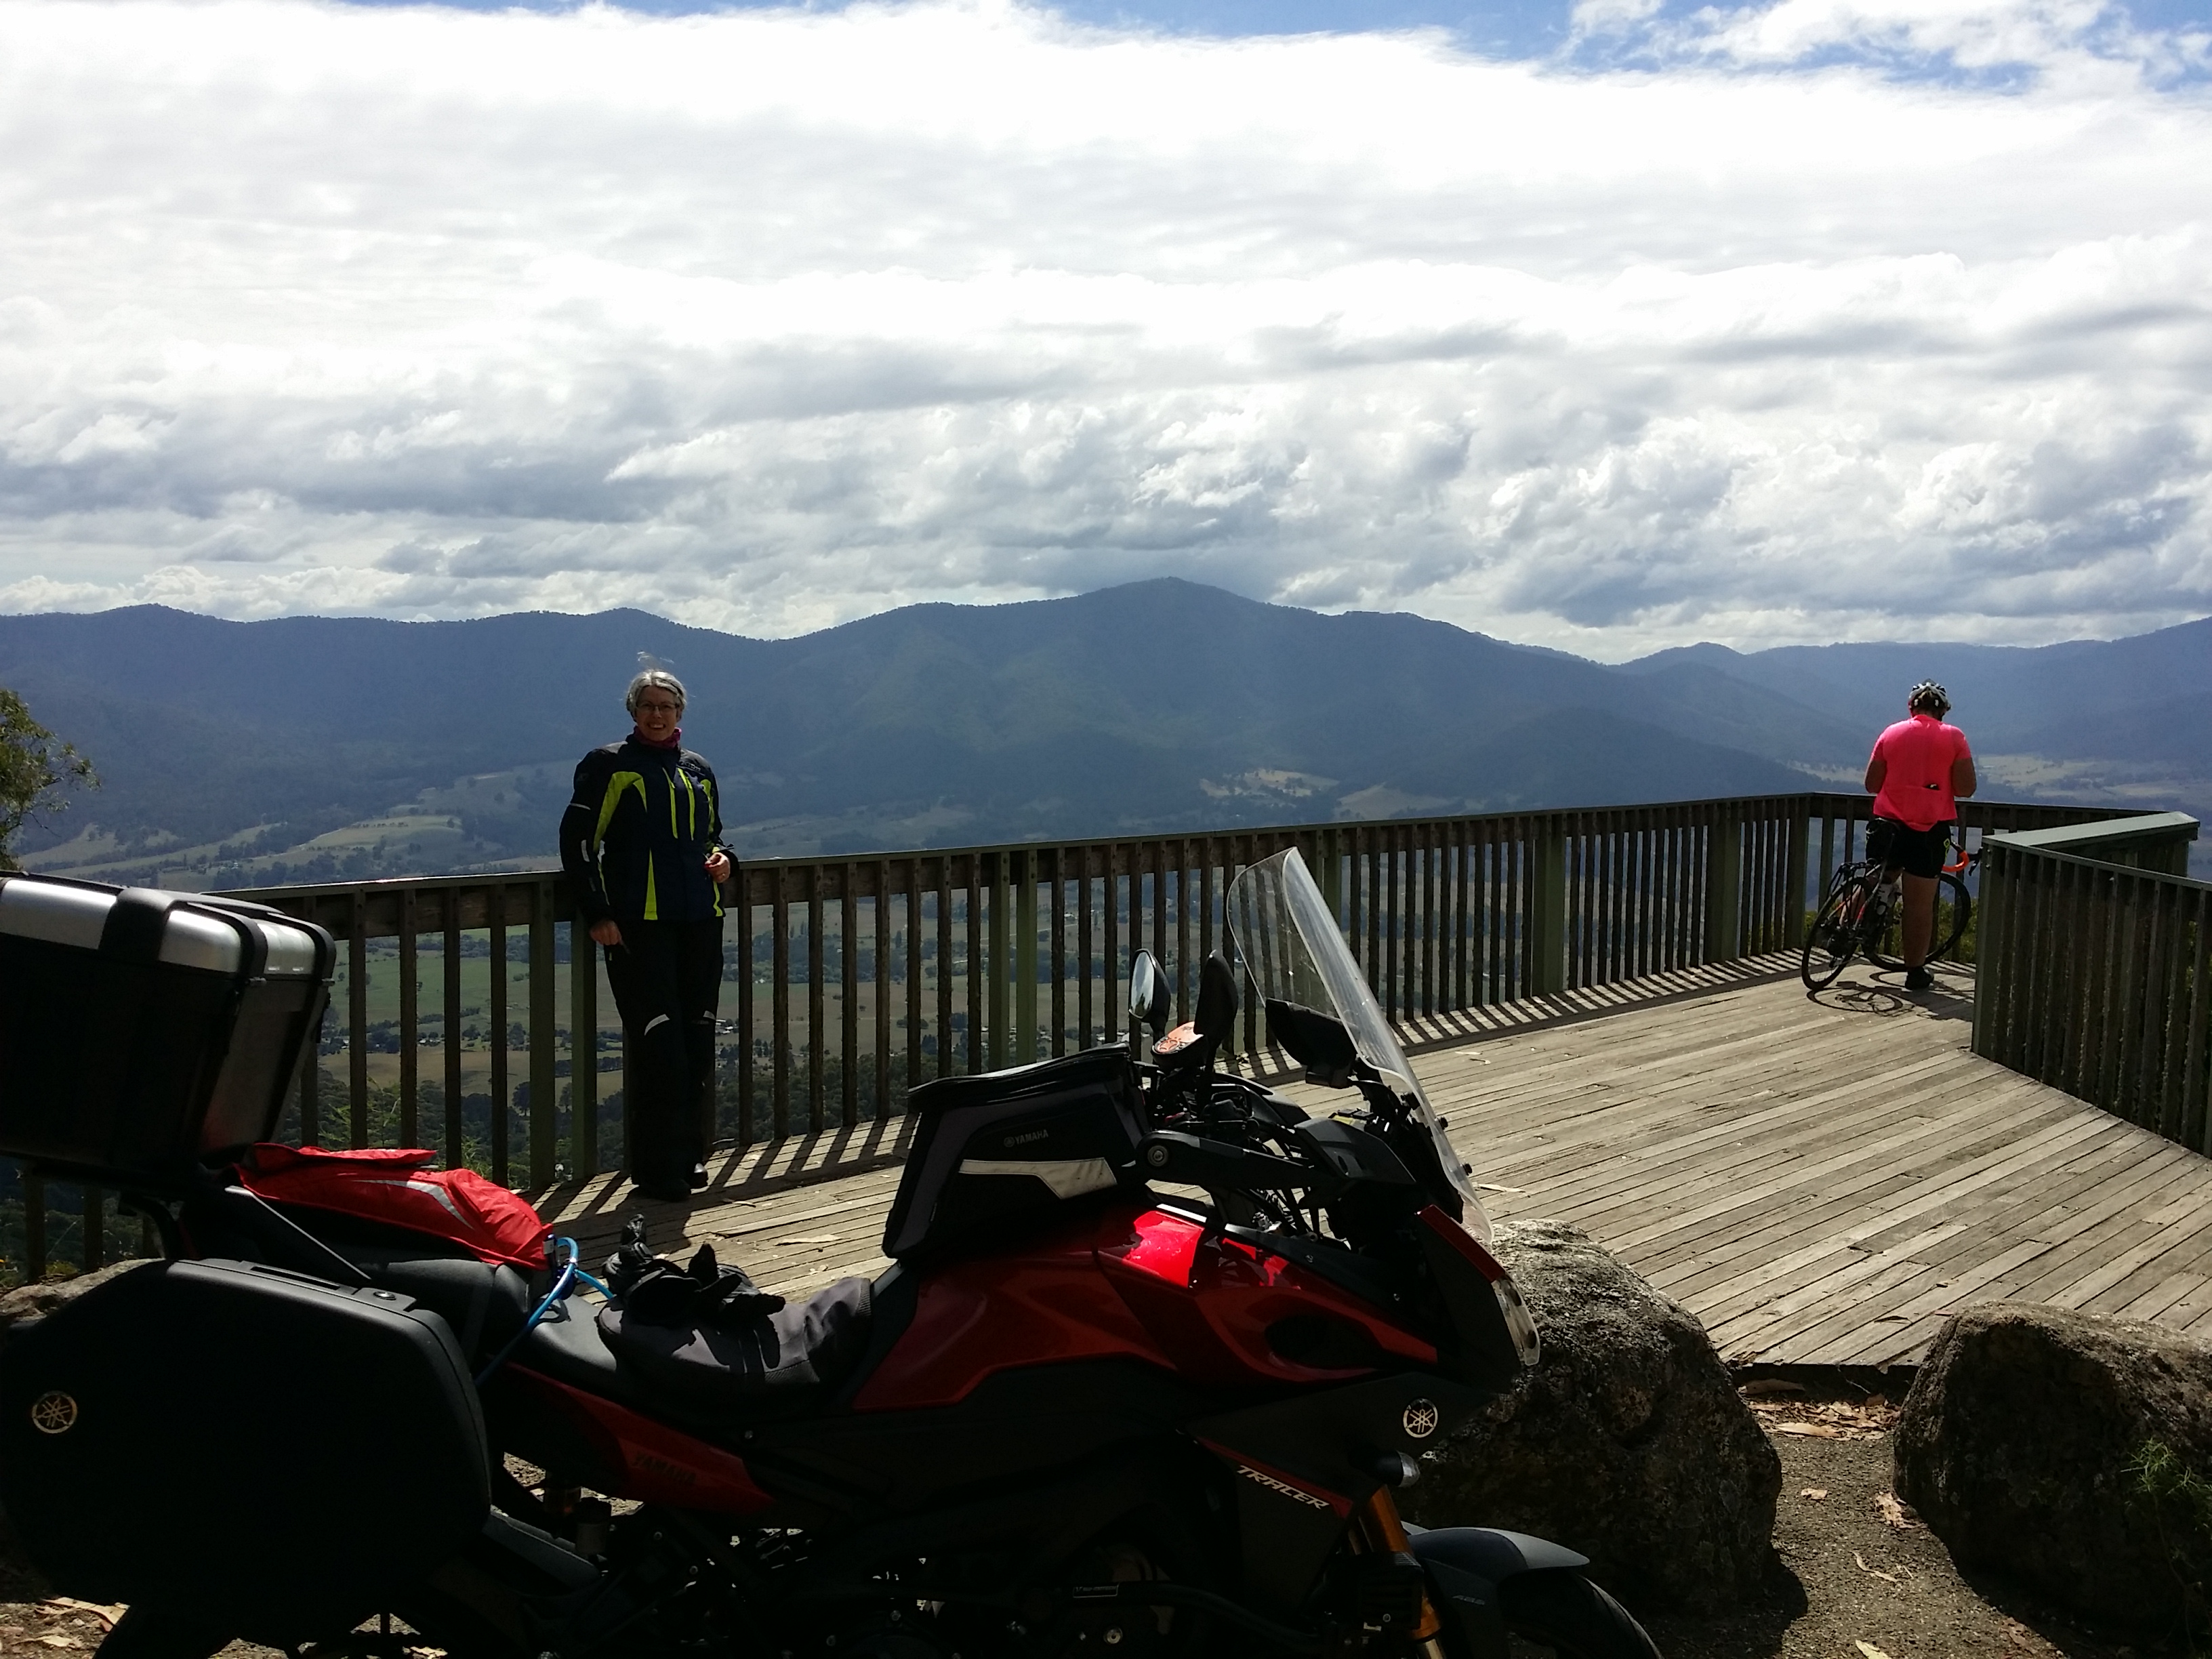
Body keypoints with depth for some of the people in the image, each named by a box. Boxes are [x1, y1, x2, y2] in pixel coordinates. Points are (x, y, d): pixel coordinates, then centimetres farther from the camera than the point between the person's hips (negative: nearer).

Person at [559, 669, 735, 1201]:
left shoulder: (698, 771, 19)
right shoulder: (608, 765, 2)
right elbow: (577, 839, -2)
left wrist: (723, 858, 6)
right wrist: (597, 913, -10)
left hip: (700, 921, 6)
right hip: (639, 923, -6)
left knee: (698, 1042, 8)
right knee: (657, 1046, -9)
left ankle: (689, 1154, 21)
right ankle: (656, 1168, -1)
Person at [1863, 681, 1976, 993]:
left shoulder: (1891, 733, 3)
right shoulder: (1953, 737, -2)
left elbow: (1871, 785, 4)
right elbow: (1965, 788, -7)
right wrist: (1939, 785, 12)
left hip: (1888, 824, 2)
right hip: (1930, 829, -2)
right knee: (1920, 904, 4)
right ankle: (1915, 972, 9)